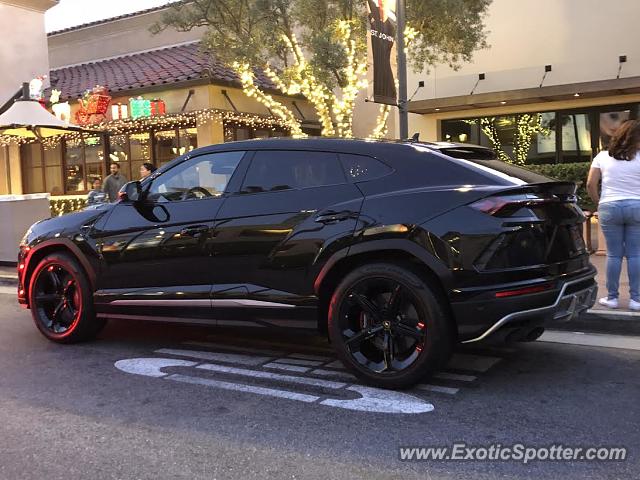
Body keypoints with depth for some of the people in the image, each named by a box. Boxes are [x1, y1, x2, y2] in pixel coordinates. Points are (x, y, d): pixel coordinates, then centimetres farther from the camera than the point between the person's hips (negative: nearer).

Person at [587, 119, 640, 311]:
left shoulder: (603, 157, 6)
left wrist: (599, 203, 15)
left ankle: (612, 297, 9)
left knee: (614, 254, 5)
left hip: (610, 207, 1)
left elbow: (590, 185, 3)